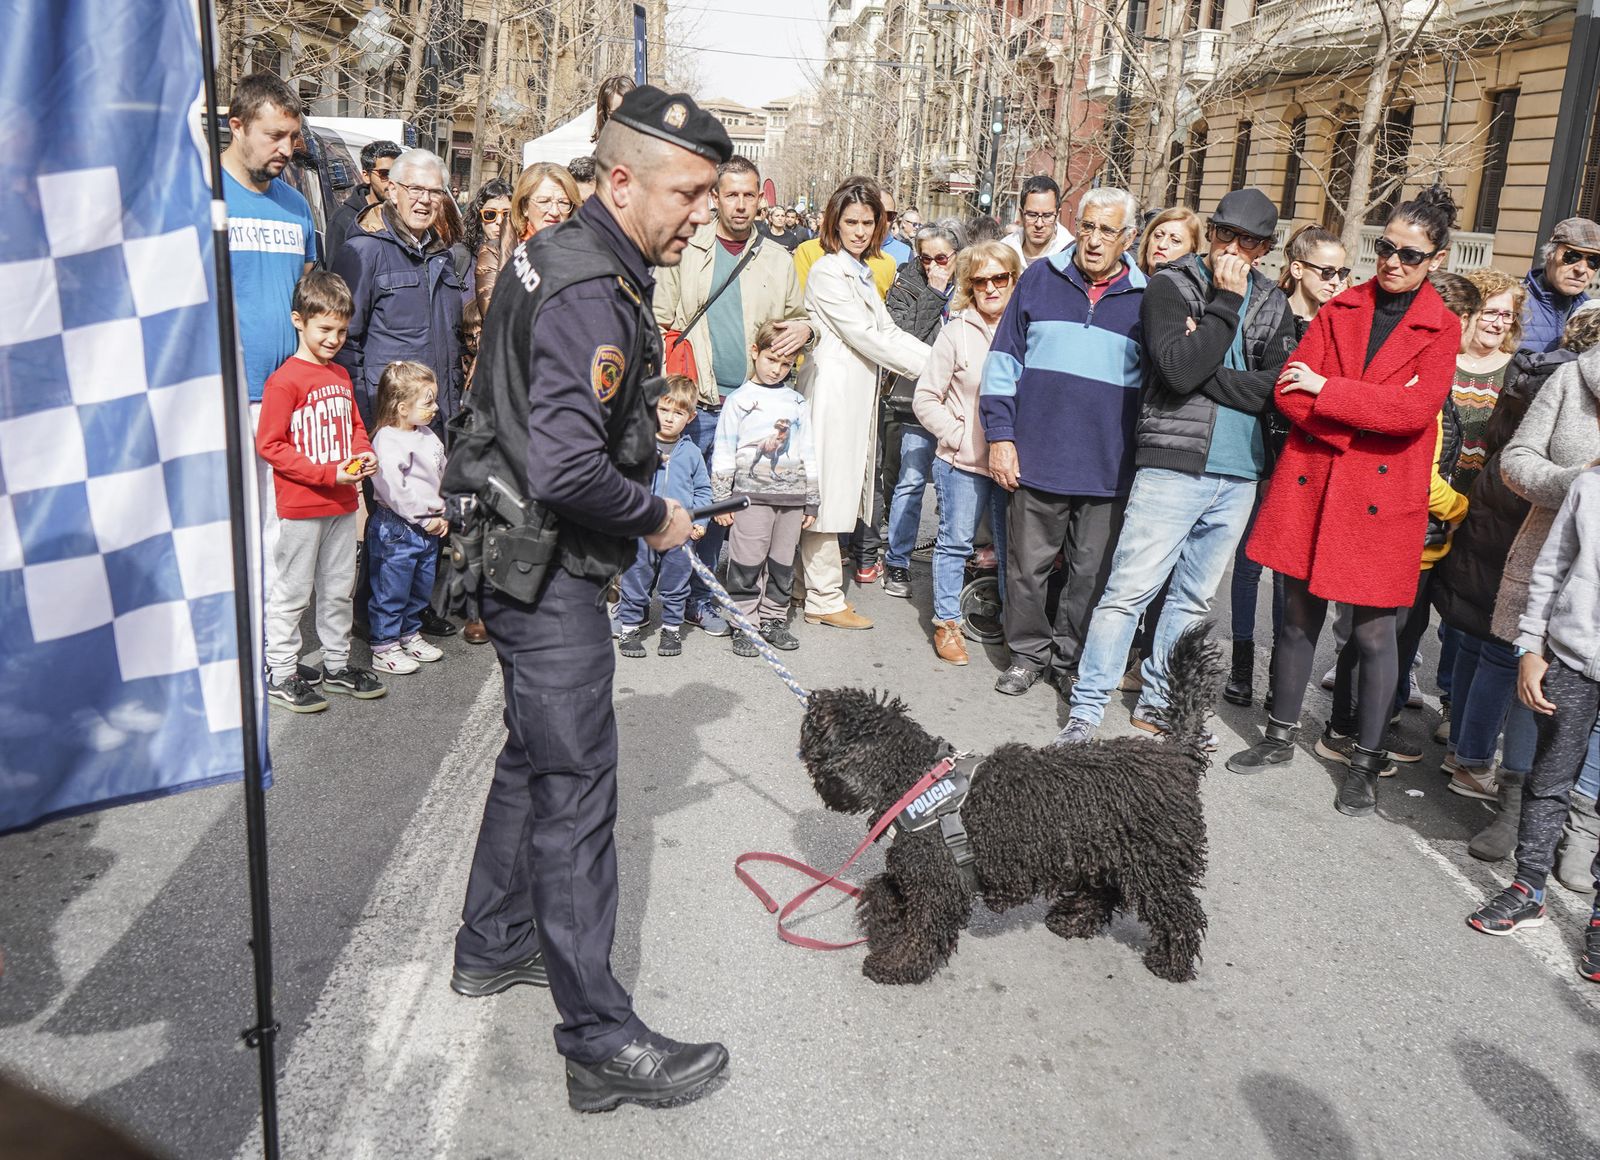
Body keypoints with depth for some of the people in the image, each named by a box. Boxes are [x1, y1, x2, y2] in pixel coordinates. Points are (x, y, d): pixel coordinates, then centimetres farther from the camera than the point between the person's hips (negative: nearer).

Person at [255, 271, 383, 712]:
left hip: (342, 503, 7)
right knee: (292, 592, 3)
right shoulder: (285, 380, -13)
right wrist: (328, 473, -19)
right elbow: (268, 444, -15)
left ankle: (337, 665, 28)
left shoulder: (341, 375, 11)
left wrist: (365, 456, 0)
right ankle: (281, 675, 13)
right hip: (300, 507, -7)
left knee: (339, 589, 15)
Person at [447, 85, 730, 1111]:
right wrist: (654, 517, -16)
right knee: (576, 792, -5)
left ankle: (493, 946, 39)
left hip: (535, 558, 11)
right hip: (547, 570, -11)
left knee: (535, 755, 22)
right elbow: (566, 470, -31)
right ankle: (601, 1042, 5)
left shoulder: (570, 258, 11)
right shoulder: (591, 295, -23)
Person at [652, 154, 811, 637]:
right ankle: (699, 598, 13)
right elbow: (660, 324, 4)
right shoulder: (686, 252, 5)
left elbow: (797, 317, 23)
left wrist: (804, 328, -3)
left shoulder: (778, 261, 13)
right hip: (698, 403, -2)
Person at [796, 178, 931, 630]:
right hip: (832, 393, -9)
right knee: (827, 495, -3)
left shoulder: (862, 273, 18)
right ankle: (825, 600, 5)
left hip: (857, 395, 9)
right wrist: (930, 367, -12)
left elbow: (888, 330, 15)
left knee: (841, 493, 12)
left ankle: (822, 587, 22)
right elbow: (867, 338, -15)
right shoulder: (827, 273, -11)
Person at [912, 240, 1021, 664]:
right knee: (955, 542, 8)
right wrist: (959, 435, -10)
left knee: (1012, 548, 10)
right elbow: (926, 398, -1)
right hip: (962, 462, -1)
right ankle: (947, 622, 21)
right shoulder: (957, 332, -3)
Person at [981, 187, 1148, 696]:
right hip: (1037, 458, 0)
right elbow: (1004, 360, 5)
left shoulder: (1144, 297, 5)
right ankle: (1028, 652, 24)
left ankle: (1070, 658, 25)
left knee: (1091, 572, 8)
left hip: (1107, 468, 0)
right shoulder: (1041, 277, 5)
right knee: (1028, 564, 7)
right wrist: (1000, 436, -1)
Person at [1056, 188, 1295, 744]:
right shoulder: (1170, 287, -2)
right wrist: (1226, 303, -14)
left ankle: (1156, 702, 24)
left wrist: (1203, 369, -13)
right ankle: (1087, 707, 3)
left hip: (1239, 475, 5)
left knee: (1193, 597, 12)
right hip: (1172, 466, -5)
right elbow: (1179, 370, -19)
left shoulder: (1272, 304, 10)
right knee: (1129, 590, -6)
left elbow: (1276, 388, -5)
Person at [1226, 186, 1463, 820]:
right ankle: (1280, 737, 26)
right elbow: (1291, 390, 0)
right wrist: (1371, 412, -13)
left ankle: (1366, 762, 18)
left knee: (1373, 631, 3)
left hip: (1382, 497, -2)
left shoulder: (1442, 327, 1)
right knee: (1299, 617, 10)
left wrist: (1326, 390, -13)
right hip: (1311, 484, 3)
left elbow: (1416, 409, -14)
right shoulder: (1341, 308, 9)